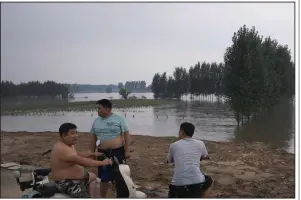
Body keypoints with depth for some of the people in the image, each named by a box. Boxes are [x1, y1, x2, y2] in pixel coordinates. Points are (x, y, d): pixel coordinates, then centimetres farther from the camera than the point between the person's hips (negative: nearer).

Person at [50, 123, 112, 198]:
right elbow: (83, 162, -29)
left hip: (73, 178, 12)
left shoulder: (68, 144, 7)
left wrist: (93, 154, 9)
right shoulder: (63, 149, -27)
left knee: (93, 176, 26)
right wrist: (102, 163, -24)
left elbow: (78, 155, 22)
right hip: (67, 184, -11)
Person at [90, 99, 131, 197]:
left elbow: (126, 135, -6)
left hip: (118, 151, -3)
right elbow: (93, 138, 14)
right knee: (104, 178, 11)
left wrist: (127, 151, -10)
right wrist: (92, 152, 11)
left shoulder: (118, 119, -6)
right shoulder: (96, 121, 7)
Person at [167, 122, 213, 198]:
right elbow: (206, 156, 34)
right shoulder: (200, 144, 11)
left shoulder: (173, 145, 9)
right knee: (209, 181, 34)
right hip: (197, 183, 1)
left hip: (178, 185, 0)